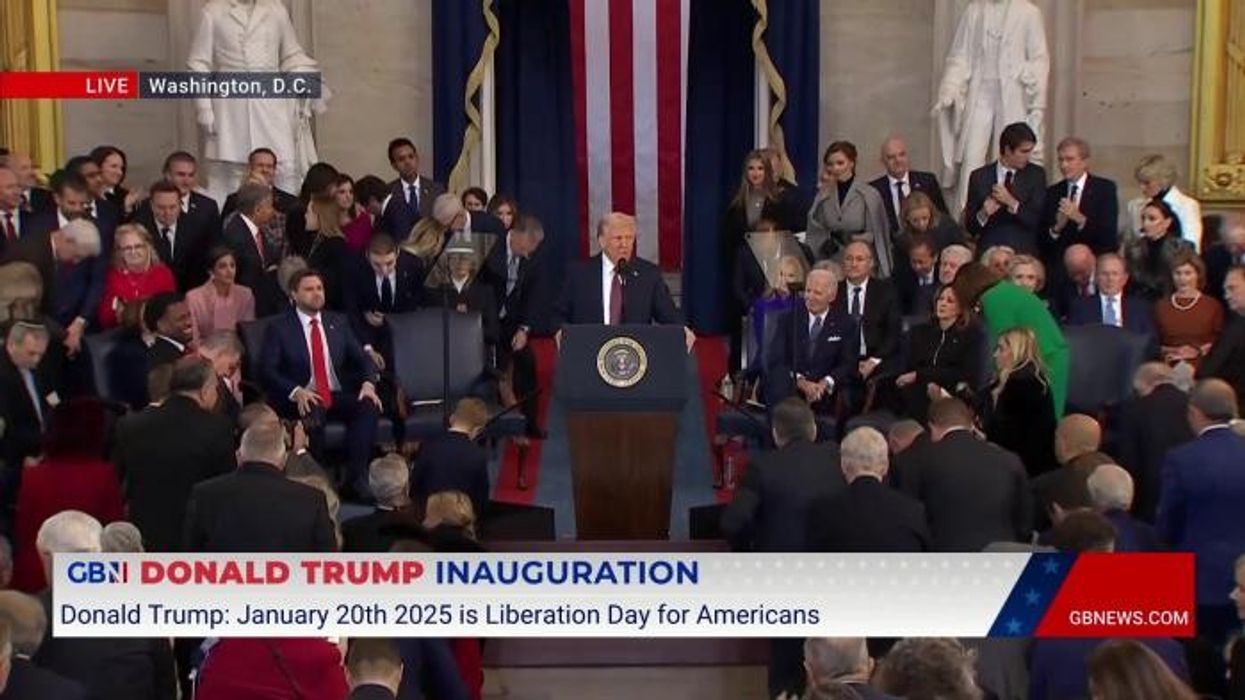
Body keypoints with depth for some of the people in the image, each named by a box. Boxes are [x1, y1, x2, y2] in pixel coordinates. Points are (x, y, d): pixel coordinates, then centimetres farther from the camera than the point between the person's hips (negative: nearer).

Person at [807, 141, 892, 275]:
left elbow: (876, 235, -1)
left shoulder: (869, 195, -5)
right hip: (831, 264, 3)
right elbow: (815, 236, 9)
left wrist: (850, 239, -12)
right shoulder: (823, 197, 5)